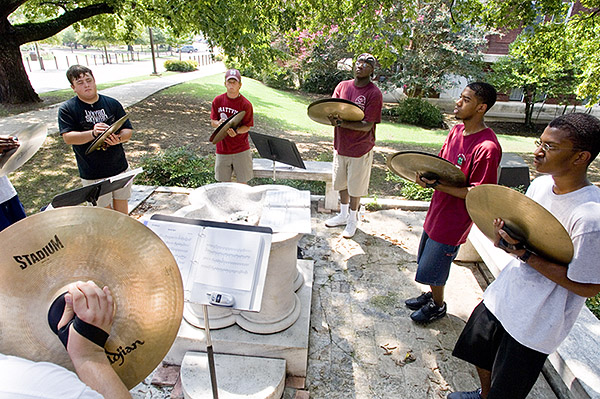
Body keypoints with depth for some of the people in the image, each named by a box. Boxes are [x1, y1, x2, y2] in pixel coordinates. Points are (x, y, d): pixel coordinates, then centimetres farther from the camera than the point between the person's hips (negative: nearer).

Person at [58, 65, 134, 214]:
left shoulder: (112, 103, 4)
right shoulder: (67, 109, -3)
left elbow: (128, 130, 2)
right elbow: (68, 137, -14)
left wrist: (119, 138, -21)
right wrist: (93, 133, -31)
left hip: (119, 167, 2)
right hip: (92, 174, -2)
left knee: (121, 205, 15)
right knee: (104, 212, 8)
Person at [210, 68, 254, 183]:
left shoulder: (245, 104, -8)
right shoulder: (218, 100, 2)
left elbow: (247, 126, -7)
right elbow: (212, 122, 6)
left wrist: (236, 131, -27)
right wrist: (219, 123, -17)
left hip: (241, 149, -2)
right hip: (222, 148, 3)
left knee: (242, 181, 5)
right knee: (224, 181, 13)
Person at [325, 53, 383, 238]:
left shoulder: (374, 93, -13)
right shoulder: (343, 85, 4)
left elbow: (367, 125, -19)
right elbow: (331, 108, 2)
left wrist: (342, 123, -32)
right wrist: (332, 117, -23)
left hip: (360, 149, -5)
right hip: (340, 145, 5)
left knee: (355, 187, 8)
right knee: (341, 183, 18)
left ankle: (353, 220, 29)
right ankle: (343, 215, 39)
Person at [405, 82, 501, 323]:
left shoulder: (487, 147, -24)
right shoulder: (456, 131, 2)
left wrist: (438, 186, -28)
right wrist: (427, 175, -9)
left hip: (454, 220, -8)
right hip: (437, 210, 8)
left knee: (431, 270, 7)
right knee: (426, 259, 23)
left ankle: (438, 305, 35)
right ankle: (431, 295, 48)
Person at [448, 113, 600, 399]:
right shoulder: (541, 184, -5)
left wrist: (526, 254, -26)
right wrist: (504, 235, -15)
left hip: (534, 324, -7)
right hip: (502, 297, 7)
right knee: (479, 355, 29)